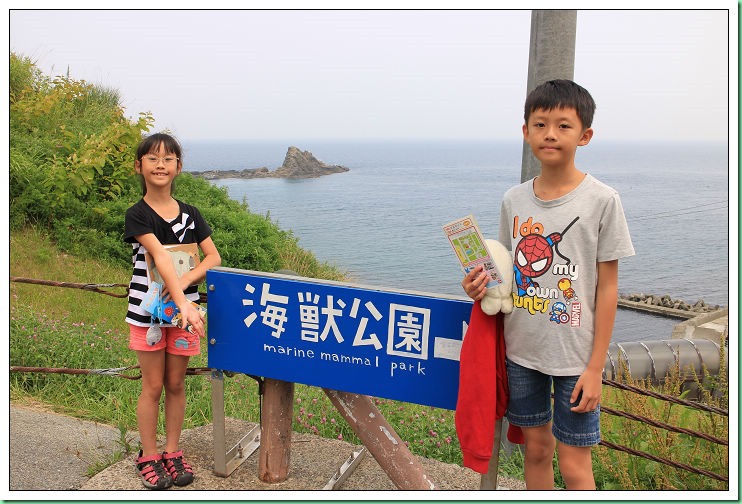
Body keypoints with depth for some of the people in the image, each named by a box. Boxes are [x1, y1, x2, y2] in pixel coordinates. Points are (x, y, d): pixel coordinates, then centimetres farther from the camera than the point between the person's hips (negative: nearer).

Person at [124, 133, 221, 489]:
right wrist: (183, 301, -34)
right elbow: (161, 257, -23)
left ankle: (172, 452, 25)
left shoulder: (190, 215, 5)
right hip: (148, 310, -3)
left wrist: (184, 281, -18)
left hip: (183, 309, 3)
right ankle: (148, 457, 21)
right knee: (153, 386, 6)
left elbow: (214, 259, 0)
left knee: (176, 384, 11)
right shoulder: (137, 214, -9)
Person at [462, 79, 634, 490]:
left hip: (575, 357, -3)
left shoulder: (601, 200, -10)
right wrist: (481, 287, -10)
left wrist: (595, 367, -9)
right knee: (536, 448, 18)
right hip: (522, 349, 4)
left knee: (574, 465, 4)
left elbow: (607, 288, -8)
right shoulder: (514, 199, 2)